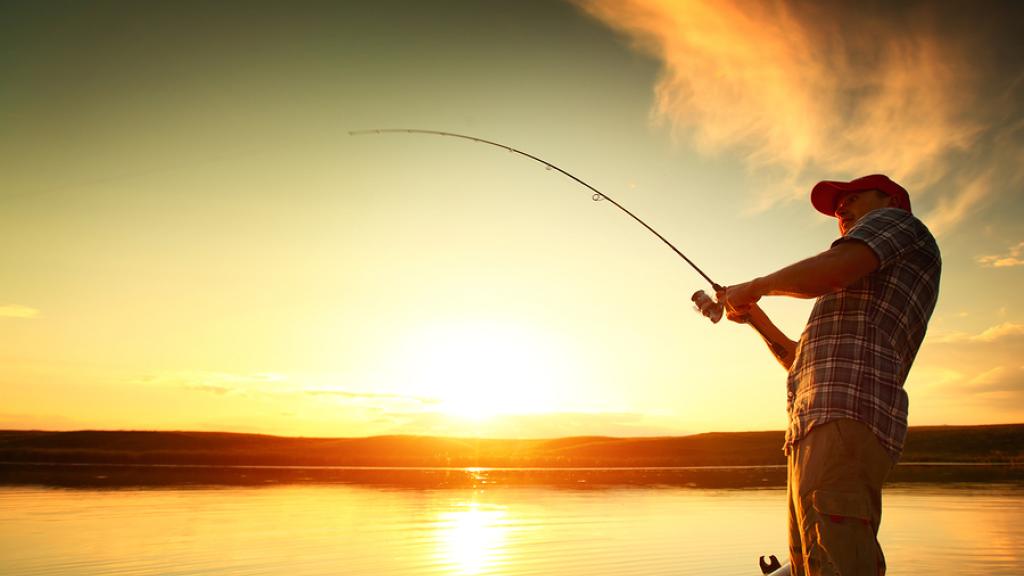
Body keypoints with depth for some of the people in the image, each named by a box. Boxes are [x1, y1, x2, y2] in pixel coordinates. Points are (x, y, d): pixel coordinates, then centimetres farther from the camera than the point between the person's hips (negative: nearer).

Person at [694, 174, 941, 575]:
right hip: (810, 435, 10)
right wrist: (755, 316, 31)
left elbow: (831, 270, -14)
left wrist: (755, 286, 1)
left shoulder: (895, 220, 10)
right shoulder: (870, 299, 35)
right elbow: (800, 361, 37)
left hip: (843, 422, -10)